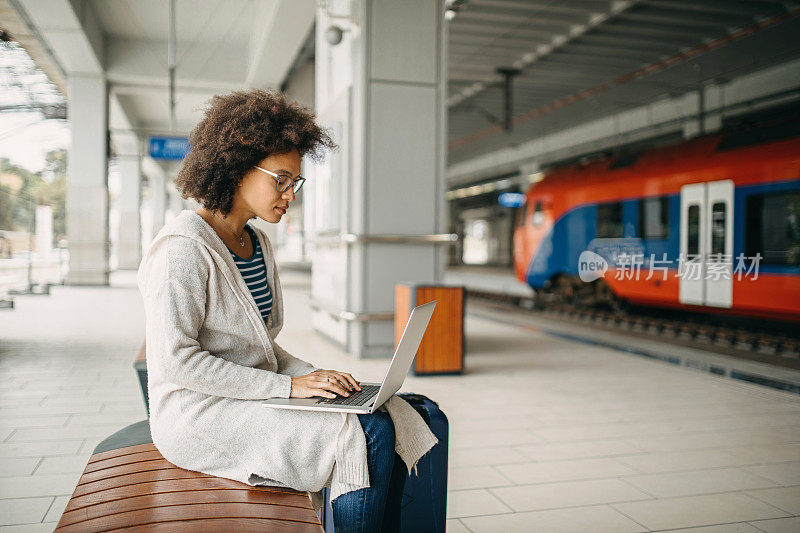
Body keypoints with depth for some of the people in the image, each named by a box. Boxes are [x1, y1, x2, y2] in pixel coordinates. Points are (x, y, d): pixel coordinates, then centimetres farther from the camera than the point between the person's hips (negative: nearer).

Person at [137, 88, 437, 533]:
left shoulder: (257, 243, 13)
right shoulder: (182, 247, -14)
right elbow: (176, 360, -19)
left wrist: (314, 377, -2)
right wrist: (288, 386, -20)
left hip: (255, 394, 8)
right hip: (199, 413, -8)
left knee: (392, 417, -12)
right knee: (366, 437, -21)